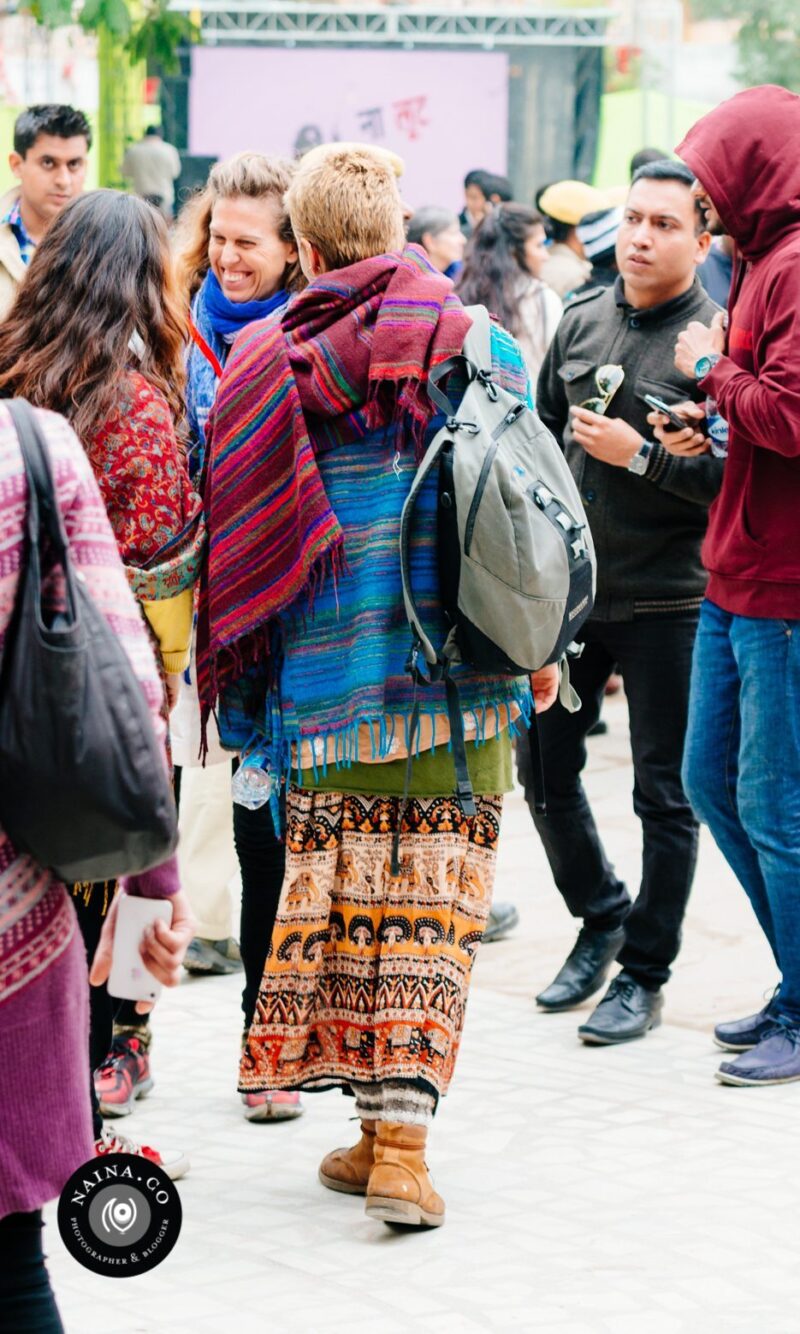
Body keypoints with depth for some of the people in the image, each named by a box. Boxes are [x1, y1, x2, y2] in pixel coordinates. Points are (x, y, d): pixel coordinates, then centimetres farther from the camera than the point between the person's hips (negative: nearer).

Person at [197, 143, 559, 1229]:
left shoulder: (263, 367, 0)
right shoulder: (477, 350, -2)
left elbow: (241, 547, 4)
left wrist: (253, 700, 14)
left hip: (328, 680, 1)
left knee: (341, 890, 9)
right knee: (432, 901, 1)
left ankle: (374, 1128, 11)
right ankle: (404, 1136, -6)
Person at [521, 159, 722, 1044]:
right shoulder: (581, 321, 8)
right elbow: (543, 433, 18)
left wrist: (641, 455, -21)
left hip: (665, 599, -6)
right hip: (569, 589, 6)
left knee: (664, 794, 3)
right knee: (543, 766, 12)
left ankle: (644, 973, 14)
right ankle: (600, 918, 34)